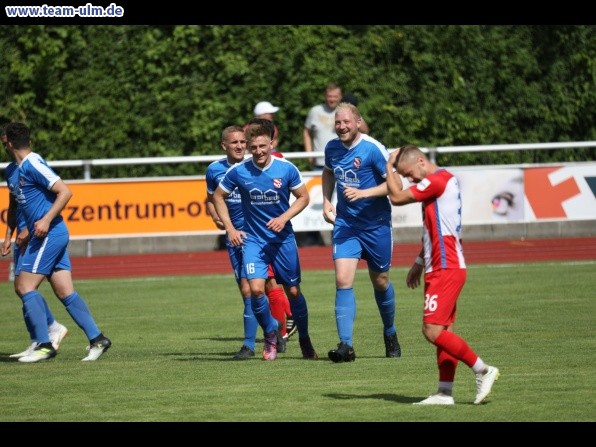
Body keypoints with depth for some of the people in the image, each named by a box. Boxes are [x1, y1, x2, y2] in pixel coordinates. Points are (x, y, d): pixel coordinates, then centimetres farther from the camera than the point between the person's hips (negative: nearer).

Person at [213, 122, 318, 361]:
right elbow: (218, 197, 5)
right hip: (253, 240, 0)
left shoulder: (286, 169, -9)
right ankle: (271, 335, 7)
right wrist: (230, 228, -1)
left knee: (293, 291, 6)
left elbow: (303, 197, 3)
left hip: (283, 238, 0)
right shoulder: (238, 171, -9)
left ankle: (305, 340, 27)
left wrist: (284, 218, -12)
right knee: (256, 289, -17)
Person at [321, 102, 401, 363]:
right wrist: (326, 202, 11)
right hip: (345, 223, 3)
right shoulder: (332, 148, 2)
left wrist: (363, 193, -25)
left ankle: (390, 334, 36)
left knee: (380, 281, 11)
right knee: (343, 280, -13)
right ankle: (345, 345, -16)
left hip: (376, 224, -3)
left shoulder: (372, 149, -15)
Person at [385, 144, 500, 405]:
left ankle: (483, 370, -7)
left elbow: (397, 197, -14)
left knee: (433, 330, -13)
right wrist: (420, 263, 24)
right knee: (443, 332, 7)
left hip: (446, 270, -11)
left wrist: (389, 165, -1)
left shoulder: (439, 180, -15)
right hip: (440, 269, 11)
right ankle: (444, 392, 7)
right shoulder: (440, 182, 18)